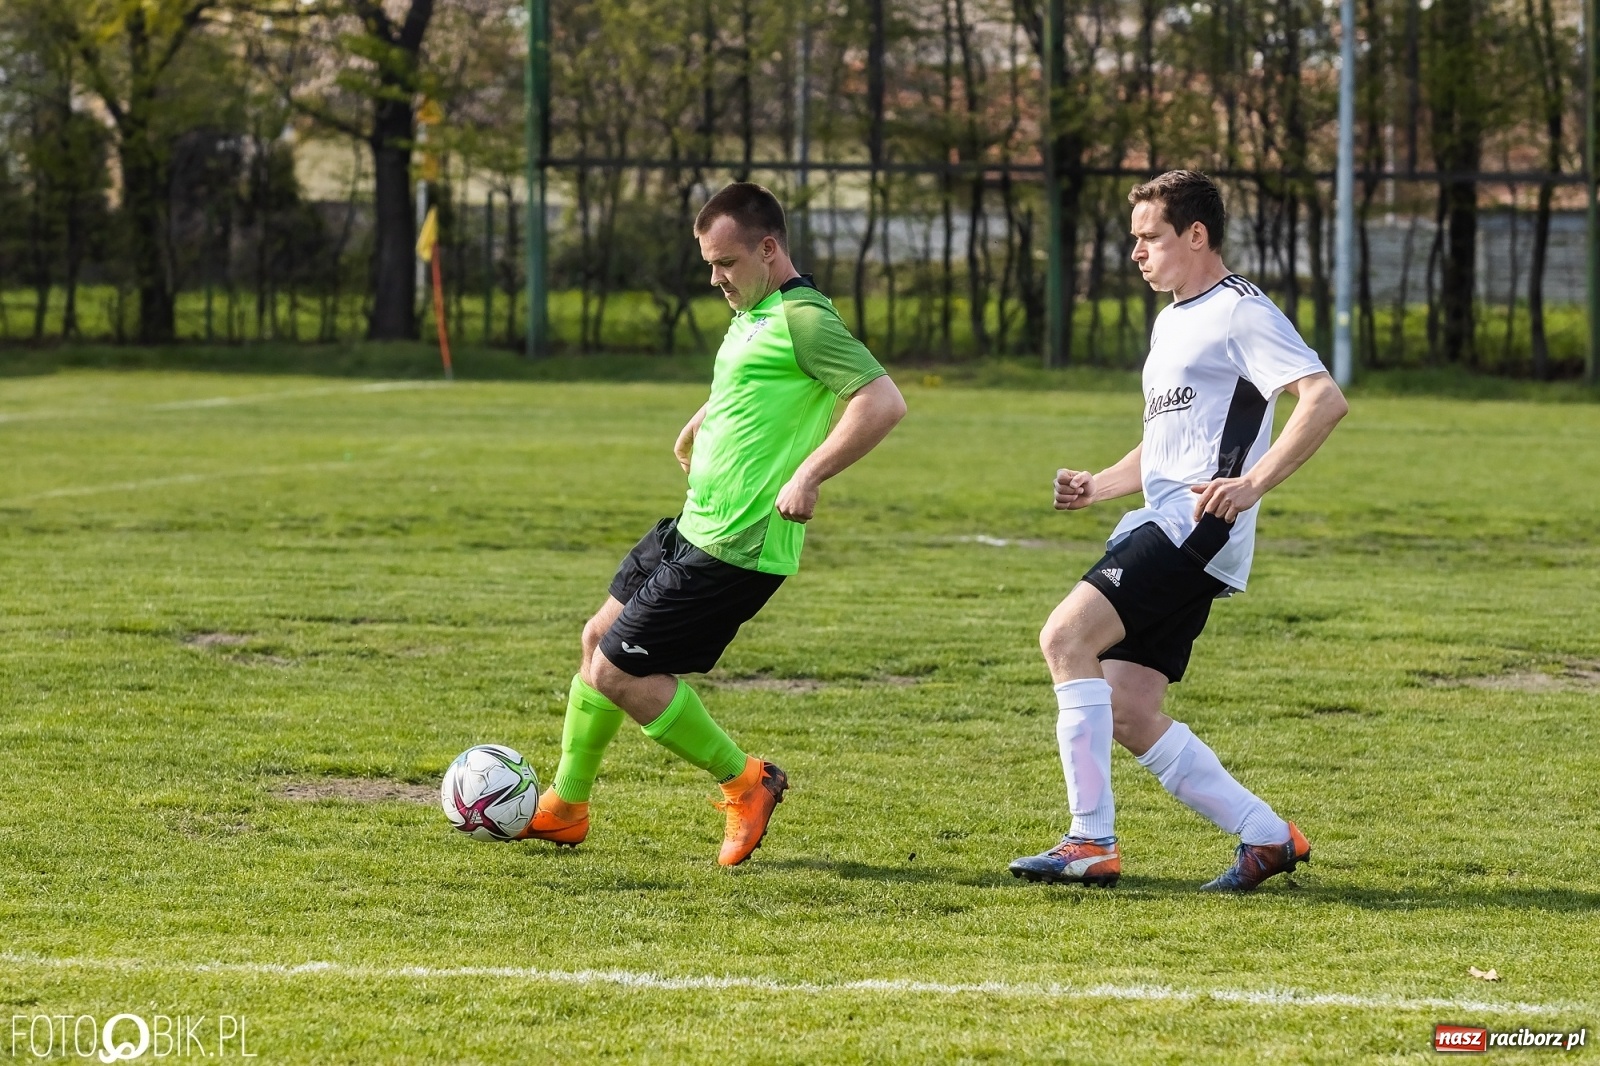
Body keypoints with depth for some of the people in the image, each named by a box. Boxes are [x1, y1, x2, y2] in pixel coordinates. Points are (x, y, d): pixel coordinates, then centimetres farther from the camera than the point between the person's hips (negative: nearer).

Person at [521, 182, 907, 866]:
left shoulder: (803, 318, -17)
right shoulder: (751, 316, 13)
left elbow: (883, 402, -28)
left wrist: (809, 474, -32)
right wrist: (694, 431, 31)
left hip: (734, 550, -10)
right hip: (693, 528, 10)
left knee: (617, 672, -9)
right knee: (599, 637, 19)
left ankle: (744, 782, 5)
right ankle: (565, 806, 32)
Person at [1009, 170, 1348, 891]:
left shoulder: (1240, 313, -6)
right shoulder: (1171, 322, 24)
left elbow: (1325, 399, -18)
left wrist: (1253, 484, -25)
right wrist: (1099, 487, 16)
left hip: (1198, 528, -10)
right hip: (1158, 527, 10)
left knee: (1066, 637, -22)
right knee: (1126, 715, 3)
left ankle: (1092, 843, -22)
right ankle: (1268, 837, 12)